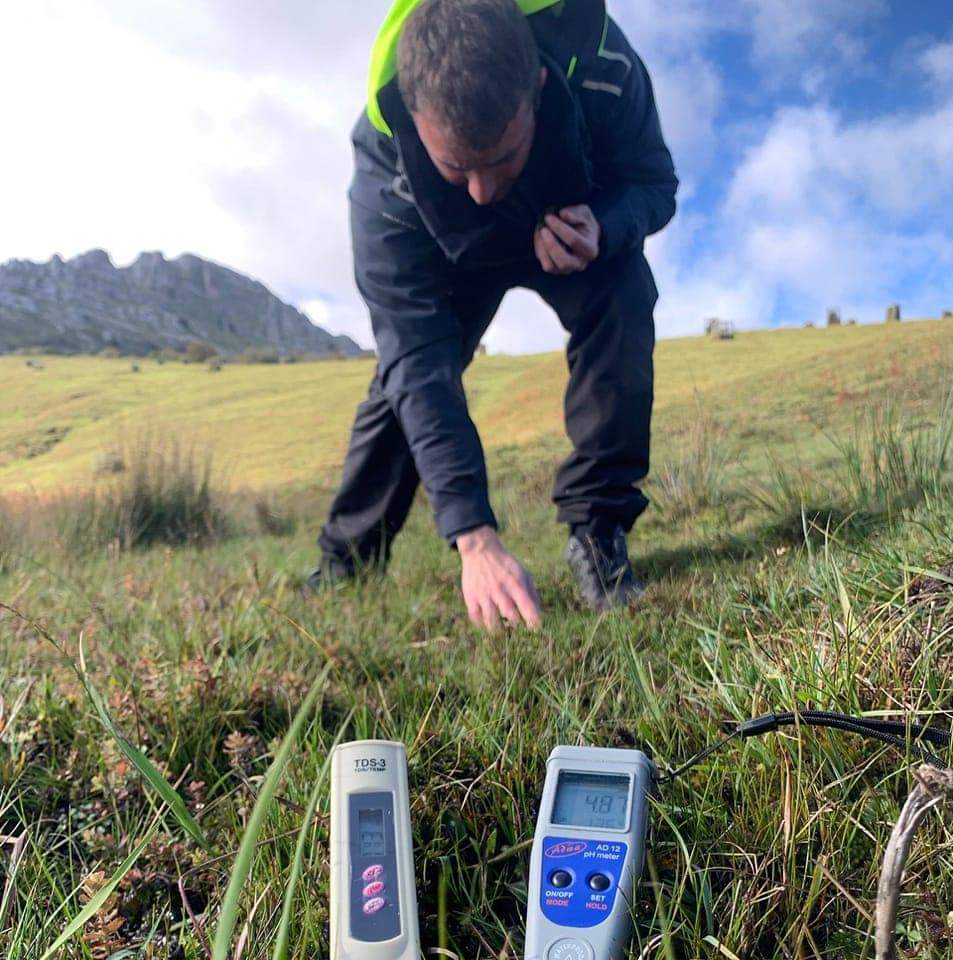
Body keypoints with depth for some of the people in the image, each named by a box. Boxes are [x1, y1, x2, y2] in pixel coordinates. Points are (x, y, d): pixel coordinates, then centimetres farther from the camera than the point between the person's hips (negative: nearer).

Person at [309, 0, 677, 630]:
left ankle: (597, 530, -16)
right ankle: (347, 561, 11)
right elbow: (419, 364, -41)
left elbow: (656, 182, -18)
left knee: (623, 302, -28)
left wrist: (604, 226, -44)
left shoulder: (600, 63, -38)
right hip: (455, 256, 0)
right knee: (403, 376, -12)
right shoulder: (383, 175, -39)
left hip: (580, 228, 1)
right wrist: (474, 537, -47)